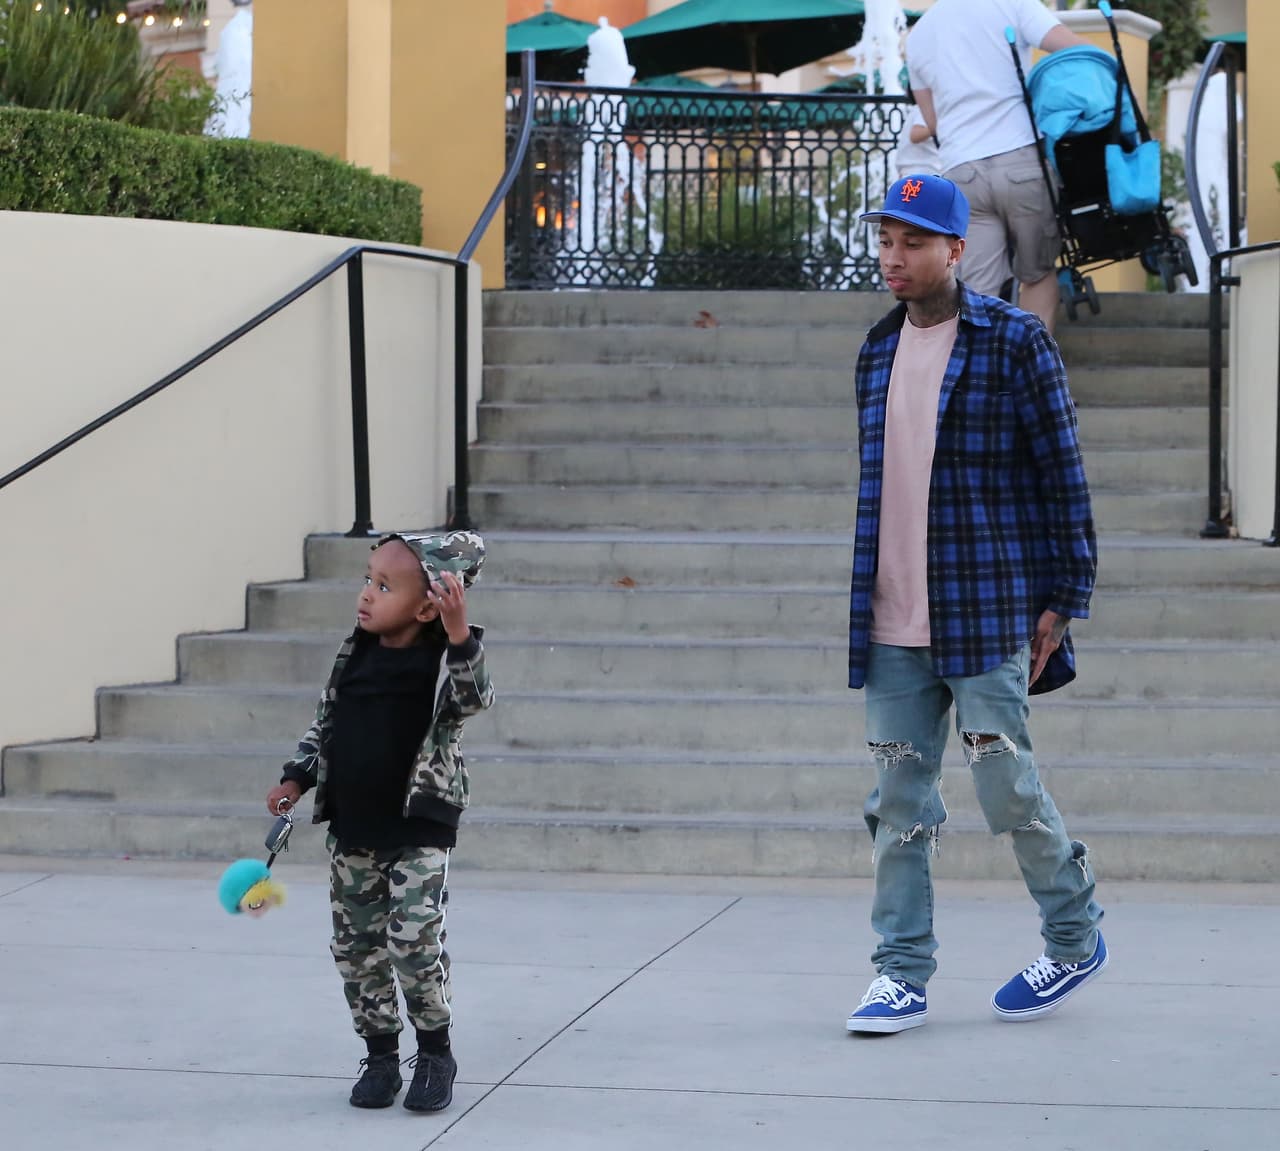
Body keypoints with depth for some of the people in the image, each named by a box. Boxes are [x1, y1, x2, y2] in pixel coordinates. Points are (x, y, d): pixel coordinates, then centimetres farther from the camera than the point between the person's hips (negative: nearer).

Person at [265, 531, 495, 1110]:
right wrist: (296, 779, 6)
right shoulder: (356, 653, 5)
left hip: (418, 831, -6)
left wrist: (459, 634, -42)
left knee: (415, 942, -12)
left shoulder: (441, 659, -10)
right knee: (357, 945, 8)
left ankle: (435, 1053, 8)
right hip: (352, 829, 6)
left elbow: (475, 696, -30)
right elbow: (326, 721, 15)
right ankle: (381, 1055, 22)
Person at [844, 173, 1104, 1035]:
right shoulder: (878, 349, 13)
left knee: (1006, 785, -3)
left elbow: (1063, 474, -4)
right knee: (899, 800, 3)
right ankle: (903, 974, 9)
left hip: (986, 612, -5)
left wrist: (1062, 600, -7)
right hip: (891, 624, 5)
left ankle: (1077, 939, 19)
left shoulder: (1014, 341, -4)